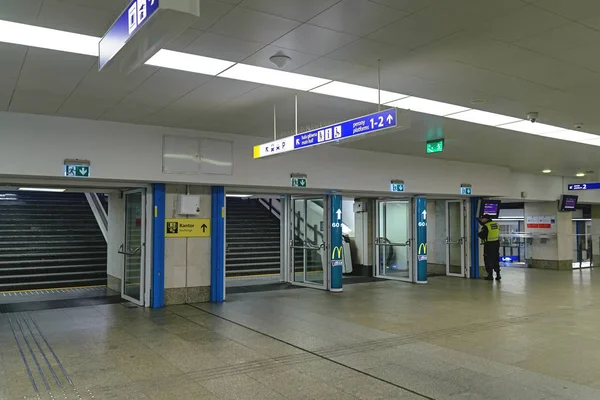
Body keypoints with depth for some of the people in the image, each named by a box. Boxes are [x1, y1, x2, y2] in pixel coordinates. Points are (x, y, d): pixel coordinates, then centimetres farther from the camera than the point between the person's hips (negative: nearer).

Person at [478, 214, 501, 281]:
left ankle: (490, 275, 3)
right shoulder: (496, 224, 6)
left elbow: (481, 235, -14)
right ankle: (498, 274, 16)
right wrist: (481, 222, 27)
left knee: (488, 260, 3)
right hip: (496, 243, 6)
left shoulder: (486, 226, -15)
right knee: (496, 260, 15)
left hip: (489, 244, -6)